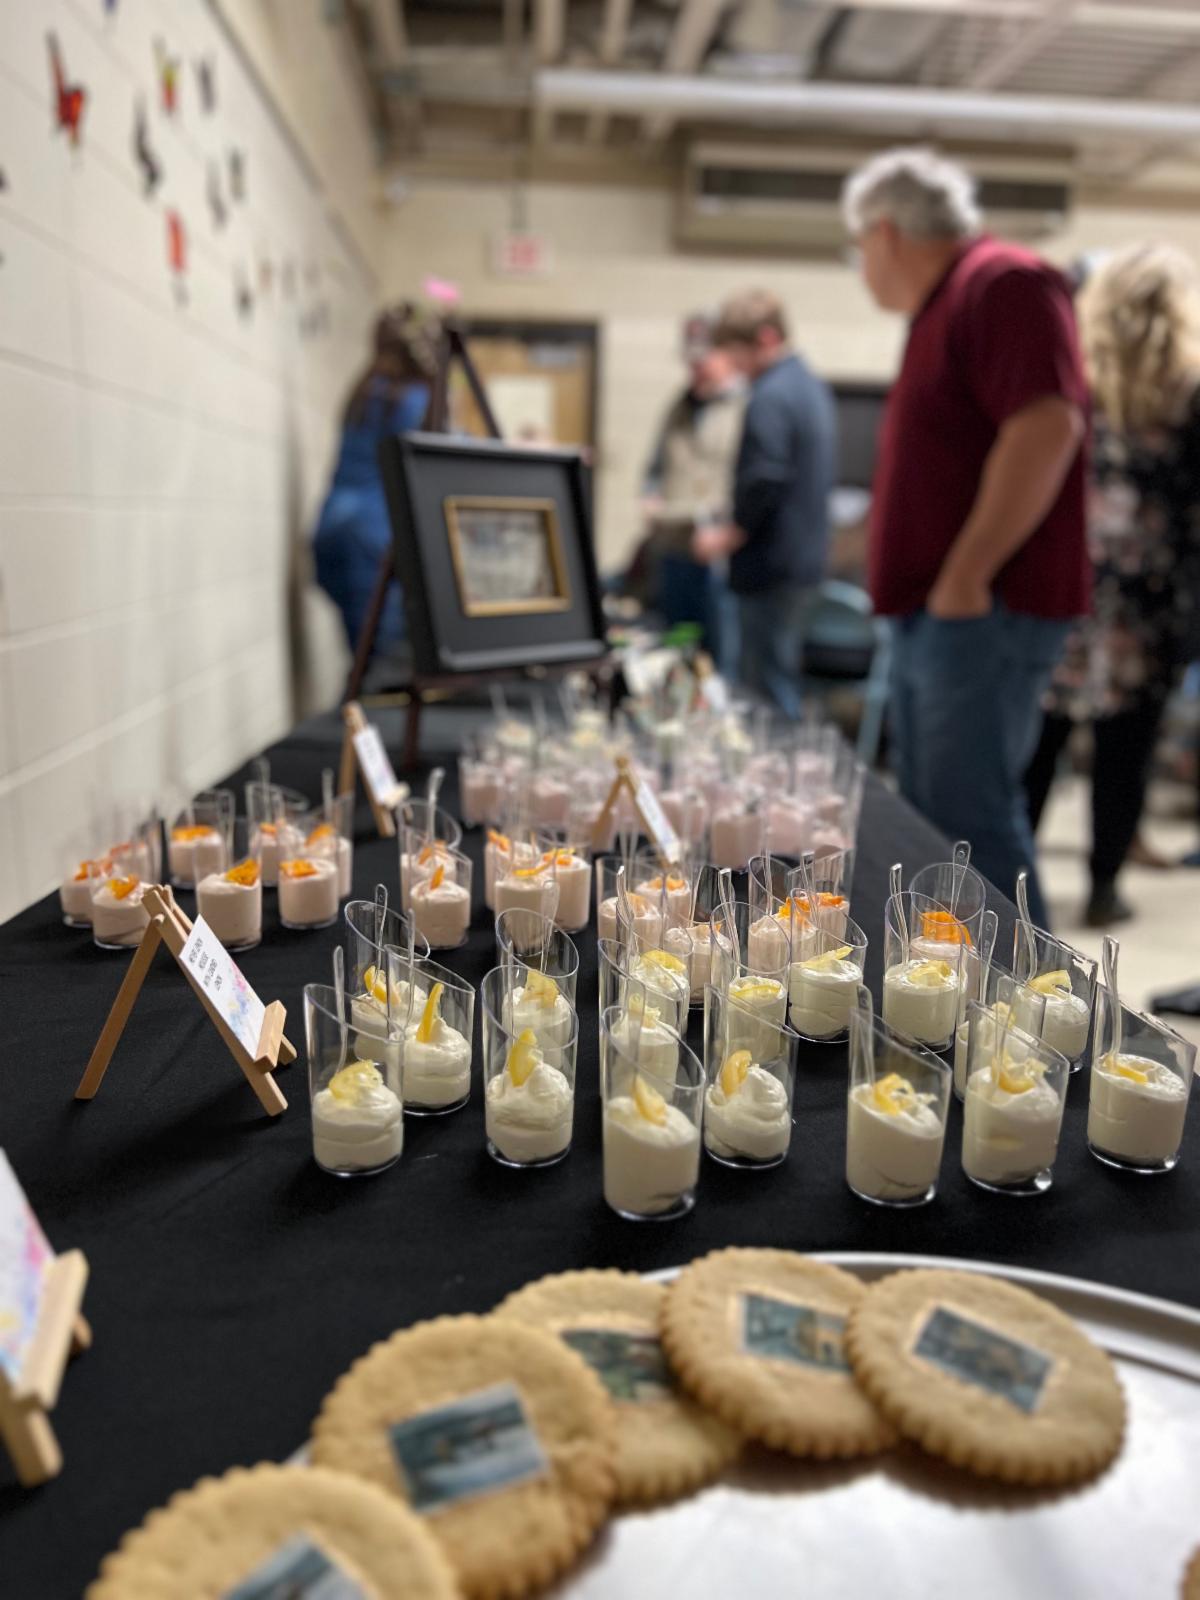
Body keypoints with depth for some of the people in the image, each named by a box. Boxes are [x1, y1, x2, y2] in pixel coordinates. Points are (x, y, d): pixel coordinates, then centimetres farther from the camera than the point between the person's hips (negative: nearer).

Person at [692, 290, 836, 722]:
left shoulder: (770, 397, -17)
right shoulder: (813, 387, 14)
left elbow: (765, 479, -25)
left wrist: (730, 534, -13)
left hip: (770, 560, -10)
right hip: (804, 554, 10)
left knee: (765, 680, -4)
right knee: (782, 667, 19)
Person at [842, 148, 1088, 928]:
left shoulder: (1006, 283, -9)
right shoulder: (945, 306, 21)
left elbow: (1048, 426, -22)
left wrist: (966, 576, -22)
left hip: (984, 613, -10)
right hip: (932, 615, 10)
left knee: (971, 822, -10)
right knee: (931, 822, 13)